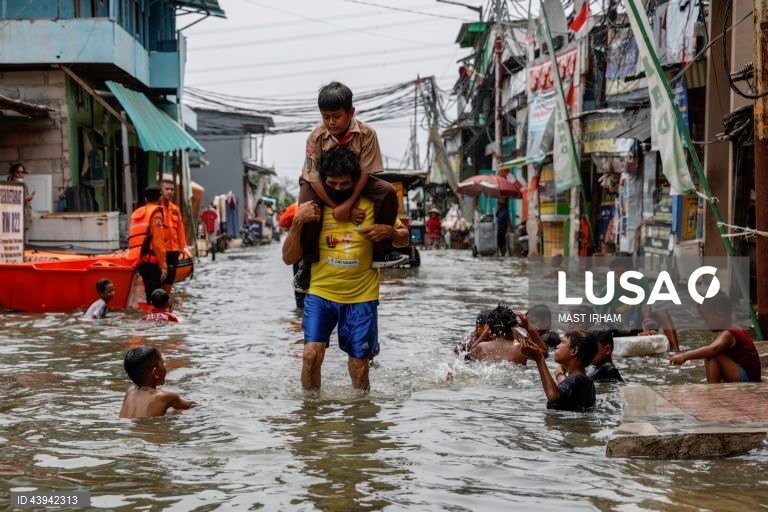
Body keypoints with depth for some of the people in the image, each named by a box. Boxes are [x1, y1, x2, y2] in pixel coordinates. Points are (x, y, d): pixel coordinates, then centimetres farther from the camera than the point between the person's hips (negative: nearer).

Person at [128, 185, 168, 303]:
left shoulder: (136, 213, 19)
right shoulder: (156, 213, -6)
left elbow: (136, 239, 16)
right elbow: (158, 242, -13)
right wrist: (163, 265, -14)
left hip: (138, 259, 8)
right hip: (151, 260, -8)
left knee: (150, 291, 16)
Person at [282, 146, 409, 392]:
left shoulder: (373, 205, -1)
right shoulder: (313, 209, 0)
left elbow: (404, 239, 11)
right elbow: (289, 258, -3)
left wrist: (388, 231, -12)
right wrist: (297, 223, -18)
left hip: (361, 297, 0)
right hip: (320, 293, 0)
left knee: (359, 366, 4)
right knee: (311, 354, -16)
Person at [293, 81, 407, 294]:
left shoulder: (366, 133, -23)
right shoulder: (316, 137, -23)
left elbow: (365, 173, -21)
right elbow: (314, 178, -22)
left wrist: (348, 204, -33)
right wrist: (338, 209, -30)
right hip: (322, 184, -1)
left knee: (388, 192, -23)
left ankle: (379, 251, -18)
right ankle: (307, 264, -7)